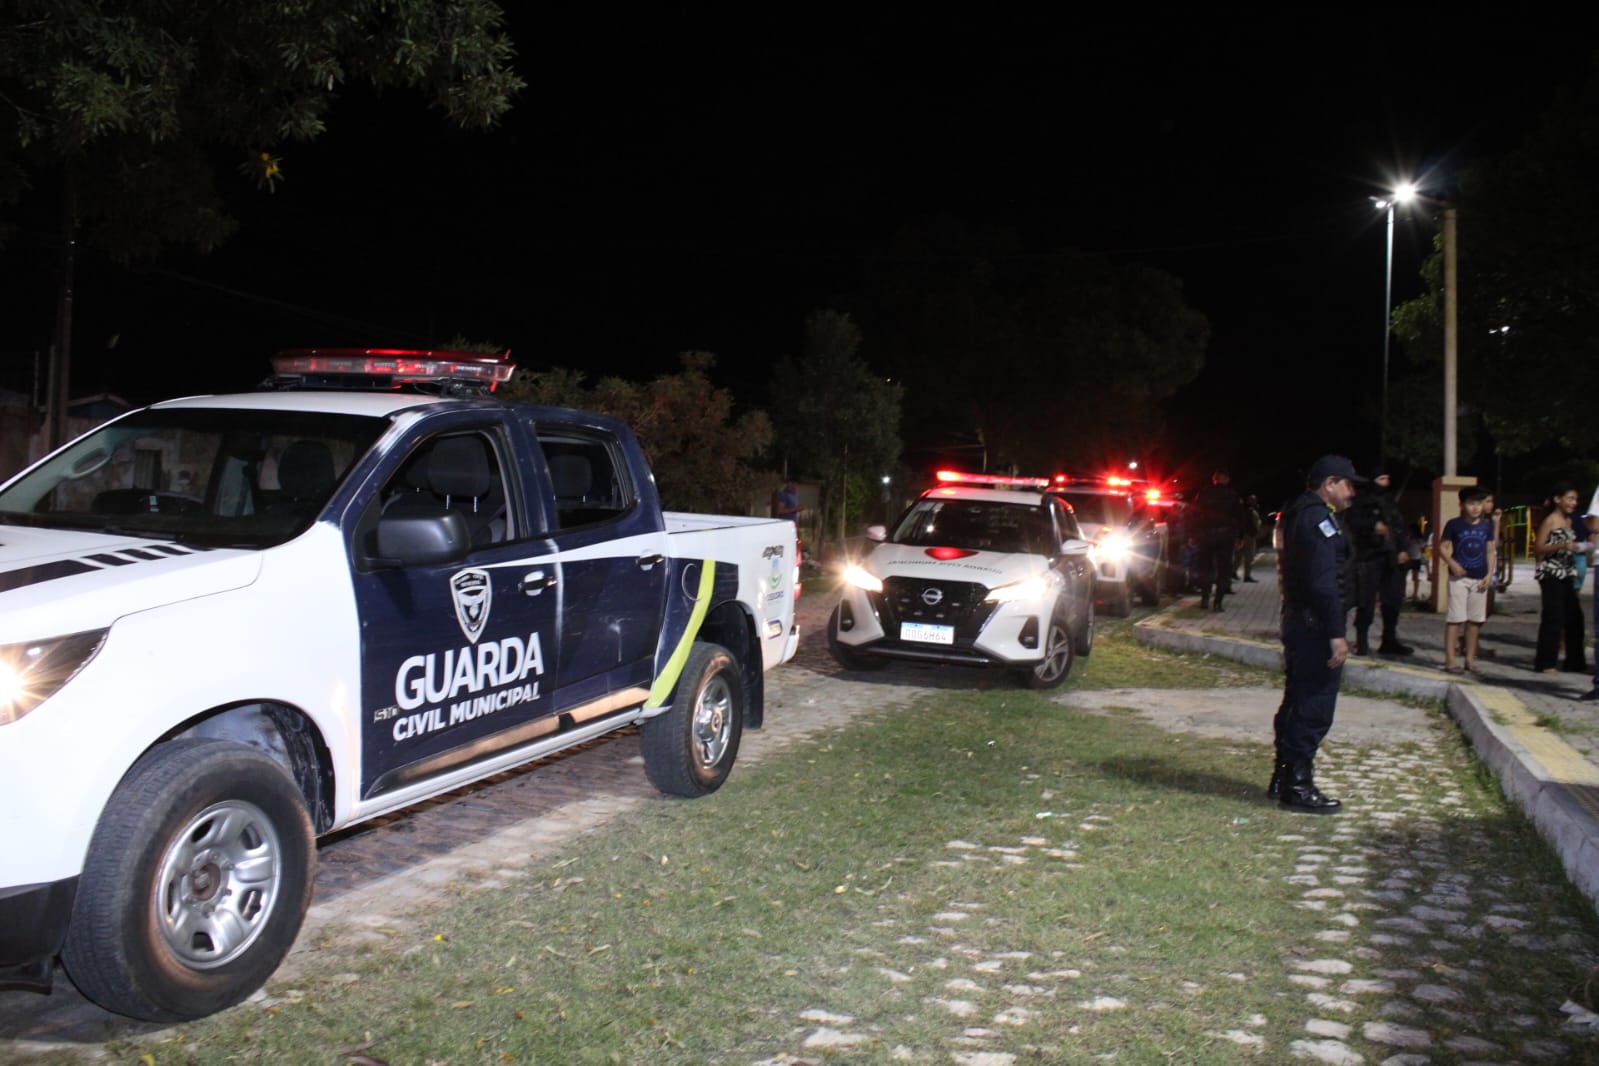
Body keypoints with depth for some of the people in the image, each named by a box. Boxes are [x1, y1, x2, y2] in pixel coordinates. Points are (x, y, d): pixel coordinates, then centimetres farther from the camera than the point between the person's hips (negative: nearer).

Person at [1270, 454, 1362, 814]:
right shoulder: (1319, 518, -16)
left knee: (1298, 703, 17)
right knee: (1314, 707, -5)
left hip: (1298, 621, 11)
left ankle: (1284, 777, 25)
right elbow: (1324, 581, -24)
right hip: (1316, 626, -11)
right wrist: (1337, 633, -24)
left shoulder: (1298, 513, 17)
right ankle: (1297, 786, 0)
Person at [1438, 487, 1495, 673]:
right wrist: (1451, 563, -18)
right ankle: (1450, 659, -4)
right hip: (1459, 577, -4)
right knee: (1455, 618, -5)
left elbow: (1490, 550, 9)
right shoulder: (1454, 524, -4)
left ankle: (1470, 658, 19)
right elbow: (1442, 546, -2)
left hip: (1480, 579, 4)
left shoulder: (1487, 525, 6)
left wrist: (1490, 574, 0)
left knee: (1475, 619, 10)